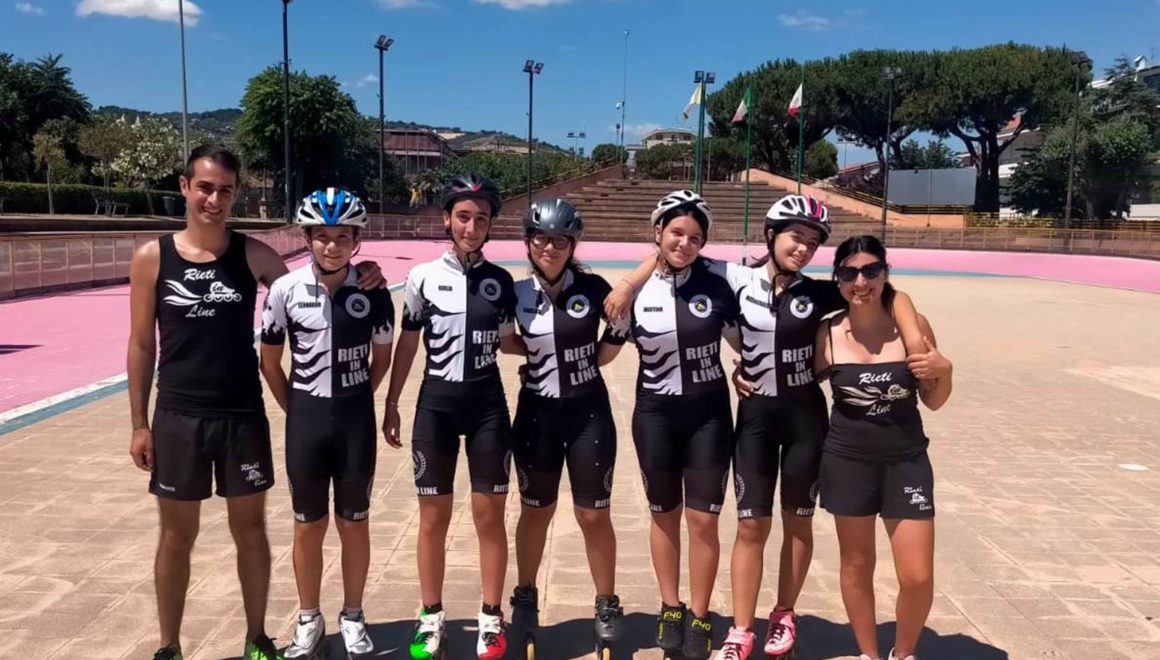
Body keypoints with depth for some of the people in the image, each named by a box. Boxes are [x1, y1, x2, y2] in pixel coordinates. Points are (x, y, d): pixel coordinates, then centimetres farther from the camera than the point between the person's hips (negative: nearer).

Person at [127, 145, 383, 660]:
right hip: (178, 417, 0)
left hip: (243, 415, 1)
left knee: (250, 529, 11)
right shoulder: (152, 258, -3)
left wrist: (355, 279, -14)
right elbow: (141, 345, 1)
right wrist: (139, 423, 1)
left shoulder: (252, 254, -2)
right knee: (176, 536, 11)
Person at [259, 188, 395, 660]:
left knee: (354, 524, 11)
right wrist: (297, 410, 5)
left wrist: (354, 403, 8)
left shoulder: (373, 292, -8)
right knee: (308, 526, 11)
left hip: (357, 418, 0)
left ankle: (352, 617, 28)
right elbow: (270, 362, 3)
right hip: (305, 418, 0)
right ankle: (309, 621, 28)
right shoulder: (285, 290, -8)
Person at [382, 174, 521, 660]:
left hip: (487, 405, 1)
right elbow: (406, 344, 2)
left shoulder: (500, 281, 2)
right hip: (436, 405, -1)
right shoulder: (423, 277, -3)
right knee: (433, 517, 8)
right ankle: (431, 619, 24)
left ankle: (491, 619, 22)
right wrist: (391, 404, 3)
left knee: (490, 514, 7)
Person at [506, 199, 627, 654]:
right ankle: (526, 596, 35)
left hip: (589, 414, -1)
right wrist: (541, 360, -2)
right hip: (537, 415, 1)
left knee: (594, 515, 8)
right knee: (536, 512, 16)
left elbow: (620, 329, 9)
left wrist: (587, 362, 5)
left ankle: (607, 606, 26)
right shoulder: (516, 295, -7)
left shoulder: (593, 288, -8)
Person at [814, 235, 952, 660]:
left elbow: (933, 401, 3)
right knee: (856, 567, 13)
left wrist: (944, 371, -17)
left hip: (906, 461, 0)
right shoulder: (828, 334, -7)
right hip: (847, 460, 0)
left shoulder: (913, 326, -7)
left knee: (918, 578, 1)